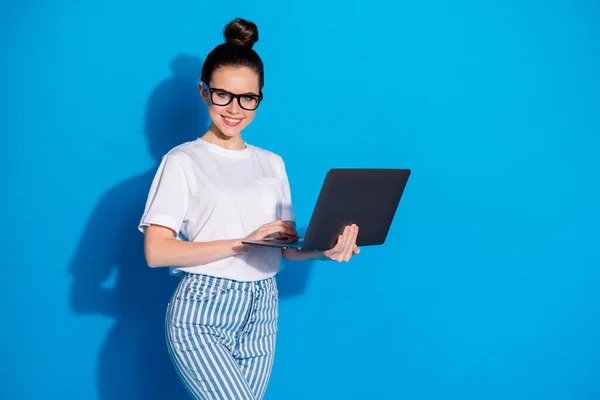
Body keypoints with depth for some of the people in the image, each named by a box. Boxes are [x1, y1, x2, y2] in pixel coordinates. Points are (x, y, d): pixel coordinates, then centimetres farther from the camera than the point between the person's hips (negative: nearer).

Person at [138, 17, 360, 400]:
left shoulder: (273, 163, 12)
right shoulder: (183, 160, -4)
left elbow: (288, 247, 10)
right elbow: (156, 251, -13)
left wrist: (325, 250, -12)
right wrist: (243, 243, -18)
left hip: (262, 312, 5)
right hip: (202, 314, -5)